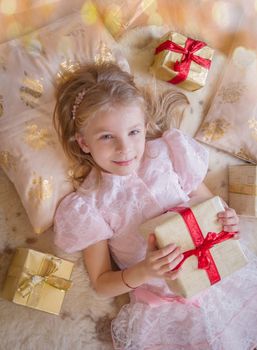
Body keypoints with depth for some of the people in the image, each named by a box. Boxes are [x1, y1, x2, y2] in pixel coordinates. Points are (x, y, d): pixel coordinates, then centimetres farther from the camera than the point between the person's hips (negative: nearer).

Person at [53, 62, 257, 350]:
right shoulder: (89, 205, -10)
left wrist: (226, 221, -13)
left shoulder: (168, 155, -6)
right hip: (161, 304, -2)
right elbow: (101, 284, -3)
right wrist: (144, 272, -21)